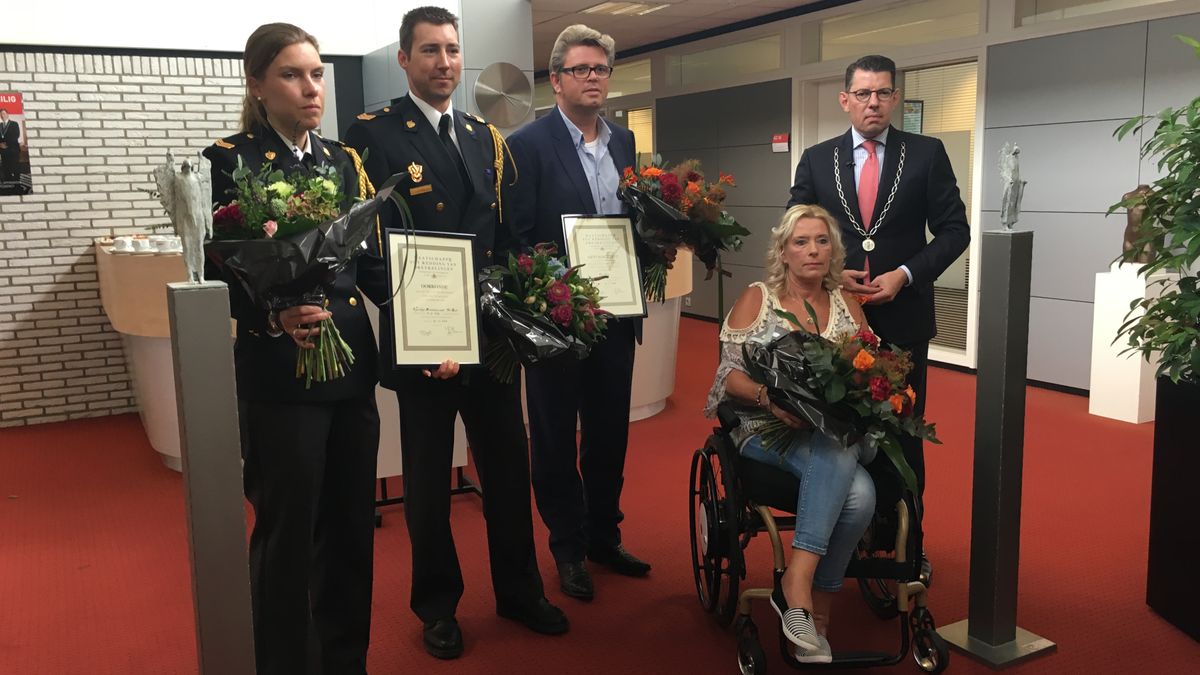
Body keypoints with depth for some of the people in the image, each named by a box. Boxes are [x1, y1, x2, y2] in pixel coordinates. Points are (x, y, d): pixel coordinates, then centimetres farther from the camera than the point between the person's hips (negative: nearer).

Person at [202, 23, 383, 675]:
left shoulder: (341, 158, 11)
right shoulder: (231, 159, -5)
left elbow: (364, 259, 12)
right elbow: (216, 273, -7)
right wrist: (274, 318, -24)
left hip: (352, 364, 6)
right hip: (278, 373, -5)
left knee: (352, 524, 13)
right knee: (288, 532, 5)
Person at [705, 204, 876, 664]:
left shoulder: (847, 305, 16)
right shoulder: (756, 298, 6)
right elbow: (730, 375, -2)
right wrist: (771, 397, -22)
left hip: (839, 433, 3)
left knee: (858, 496, -31)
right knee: (842, 472, -35)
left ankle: (797, 585, -21)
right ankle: (808, 608, -30)